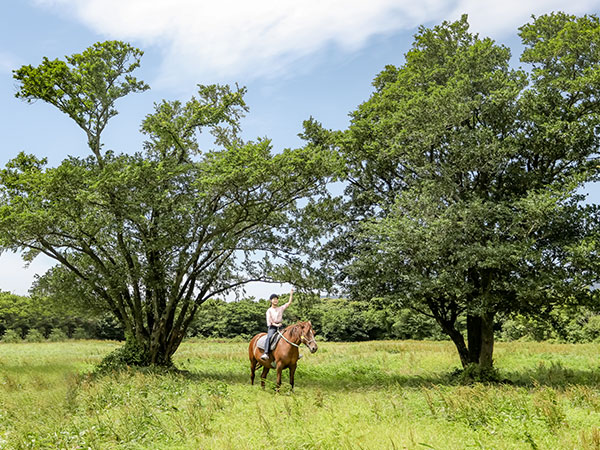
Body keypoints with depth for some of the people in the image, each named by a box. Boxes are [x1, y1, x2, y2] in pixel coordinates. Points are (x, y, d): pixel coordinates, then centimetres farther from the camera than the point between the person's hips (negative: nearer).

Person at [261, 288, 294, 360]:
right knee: (269, 337, -32)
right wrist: (276, 325, -16)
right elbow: (269, 321, -2)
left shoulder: (281, 308, 16)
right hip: (272, 327, -4)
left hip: (280, 326, 4)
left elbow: (289, 303, 12)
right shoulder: (269, 310, 7)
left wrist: (291, 294, 7)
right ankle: (266, 353, -44)